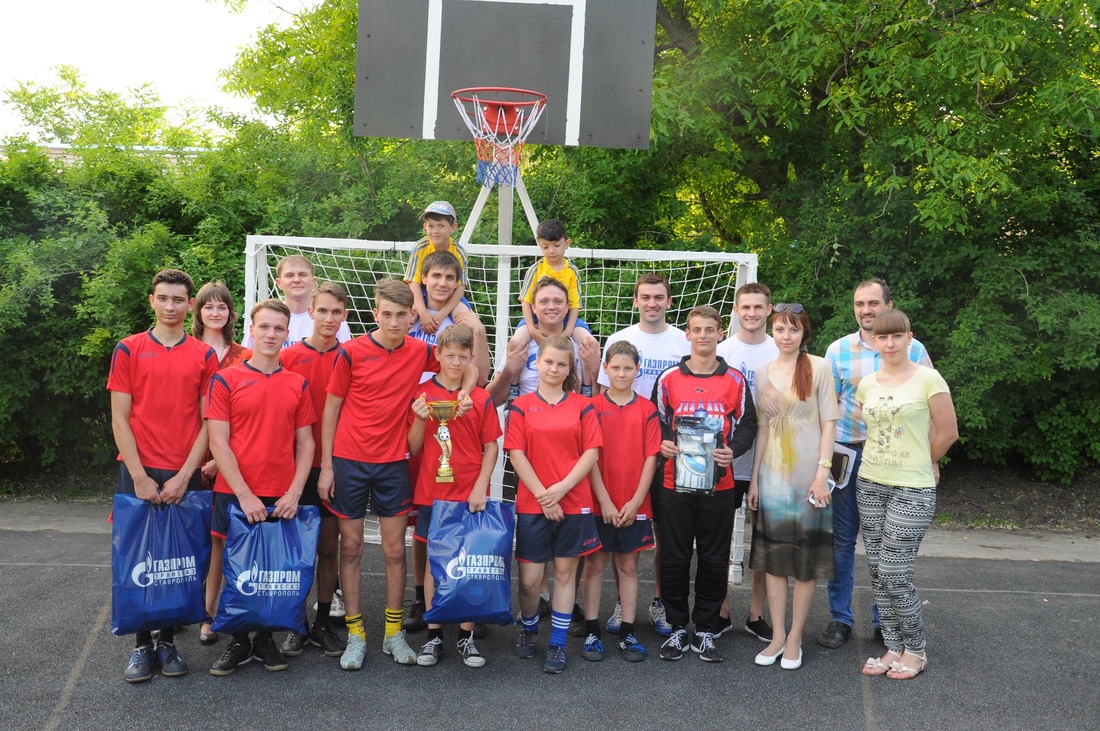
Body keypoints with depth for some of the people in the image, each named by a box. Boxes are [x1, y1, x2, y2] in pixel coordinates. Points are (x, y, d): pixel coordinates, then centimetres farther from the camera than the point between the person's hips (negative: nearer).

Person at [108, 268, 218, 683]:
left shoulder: (204, 356, 6)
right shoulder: (128, 350, 5)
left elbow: (208, 423, 3)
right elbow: (120, 419, 1)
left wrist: (184, 476, -7)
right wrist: (140, 477, -7)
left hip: (184, 475, 1)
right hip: (139, 473, 0)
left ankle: (168, 641, 17)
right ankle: (142, 646, 12)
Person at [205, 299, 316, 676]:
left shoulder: (298, 385, 8)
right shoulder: (225, 380, 0)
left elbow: (305, 442, 8)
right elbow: (218, 443, -5)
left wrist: (294, 492, -4)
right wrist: (244, 494, -11)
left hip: (282, 499, 2)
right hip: (235, 495, -2)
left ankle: (265, 638, 23)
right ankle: (239, 642, 20)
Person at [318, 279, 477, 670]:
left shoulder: (420, 352, -1)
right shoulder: (351, 352, -8)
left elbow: (470, 367, 14)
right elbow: (331, 408, -2)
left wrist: (465, 391, -8)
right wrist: (326, 466, -4)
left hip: (392, 462, 2)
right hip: (349, 461, -2)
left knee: (395, 550, 6)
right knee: (351, 546, 6)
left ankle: (394, 633, 19)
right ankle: (355, 634, 17)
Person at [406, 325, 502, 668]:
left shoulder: (481, 398, 1)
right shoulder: (422, 394, 0)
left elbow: (491, 447, 3)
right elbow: (413, 448, 2)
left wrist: (481, 487, -7)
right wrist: (420, 420, -15)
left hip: (471, 496, 0)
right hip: (432, 494, 0)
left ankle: (467, 636, 15)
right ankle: (434, 636, 16)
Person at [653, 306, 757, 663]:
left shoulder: (735, 380, 4)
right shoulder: (669, 378, 4)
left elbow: (747, 424, 8)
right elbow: (656, 421, 12)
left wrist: (733, 450, -10)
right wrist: (662, 443, -8)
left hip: (719, 484, 0)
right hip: (676, 483, 0)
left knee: (714, 560, 7)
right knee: (674, 559, 5)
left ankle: (705, 631, 20)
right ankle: (678, 629, 19)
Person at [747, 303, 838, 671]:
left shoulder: (819, 367, -2)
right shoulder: (763, 372, 9)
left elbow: (828, 423, -4)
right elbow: (762, 428, 11)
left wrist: (822, 473, -12)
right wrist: (754, 478, 7)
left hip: (807, 473, -4)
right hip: (773, 473, 4)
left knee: (806, 559, 2)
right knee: (773, 556, 6)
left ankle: (795, 639, 12)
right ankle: (777, 635, 16)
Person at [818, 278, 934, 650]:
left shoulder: (913, 349, 0)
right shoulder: (838, 350, 3)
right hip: (849, 455, 1)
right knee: (842, 539, 7)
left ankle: (885, 619, 22)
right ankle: (840, 618, 18)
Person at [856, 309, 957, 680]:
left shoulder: (928, 379, -8)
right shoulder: (867, 385, 6)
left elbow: (948, 433, -3)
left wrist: (922, 464, 11)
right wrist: (911, 461, 11)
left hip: (912, 490, -5)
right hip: (870, 484, 5)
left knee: (894, 574, -5)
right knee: (878, 573, 8)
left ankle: (915, 650, 15)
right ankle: (893, 648, 22)